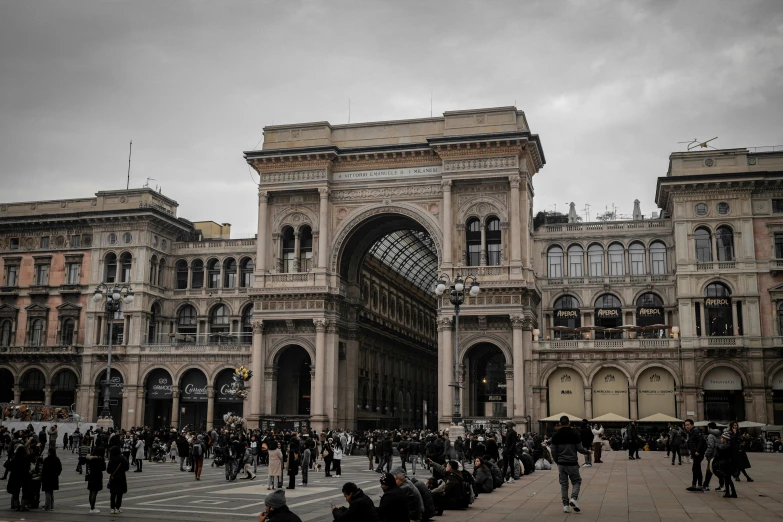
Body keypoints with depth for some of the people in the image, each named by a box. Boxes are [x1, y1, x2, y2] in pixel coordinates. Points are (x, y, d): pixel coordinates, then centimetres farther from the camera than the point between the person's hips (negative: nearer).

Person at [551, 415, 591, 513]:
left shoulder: (555, 435, 1)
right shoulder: (574, 434, -7)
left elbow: (553, 451, 3)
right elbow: (580, 449, -5)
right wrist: (588, 452, 15)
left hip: (561, 464, 3)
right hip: (572, 463, -2)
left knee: (563, 484, 9)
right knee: (576, 481, 11)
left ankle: (565, 505, 5)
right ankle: (574, 499, -12)